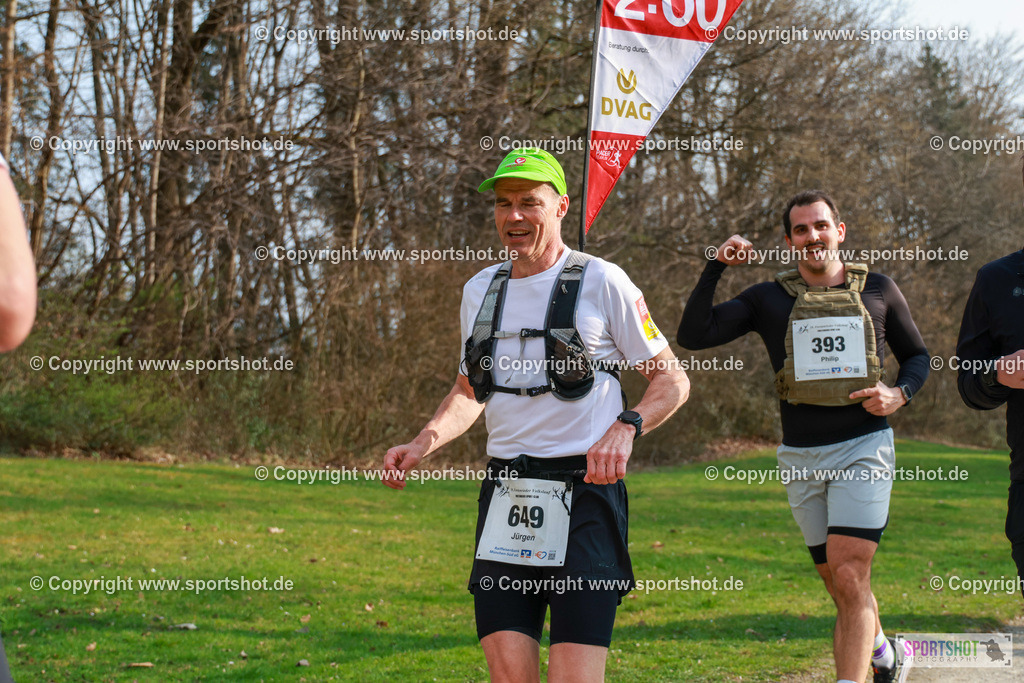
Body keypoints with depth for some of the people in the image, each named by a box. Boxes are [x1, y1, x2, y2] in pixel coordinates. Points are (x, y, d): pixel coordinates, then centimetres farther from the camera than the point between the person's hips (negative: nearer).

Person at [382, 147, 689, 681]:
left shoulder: (601, 282, 0)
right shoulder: (480, 291, 16)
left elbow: (672, 381, 3)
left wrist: (626, 427, -15)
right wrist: (425, 441, 10)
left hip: (584, 492, -5)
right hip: (505, 494, 5)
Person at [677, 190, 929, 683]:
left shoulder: (878, 291, 5)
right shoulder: (769, 299, 5)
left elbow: (917, 356, 16)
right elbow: (693, 335, -4)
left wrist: (899, 394, -5)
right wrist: (716, 268, -11)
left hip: (863, 450, -2)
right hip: (801, 458, 2)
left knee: (849, 577, -17)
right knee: (841, 584, 12)